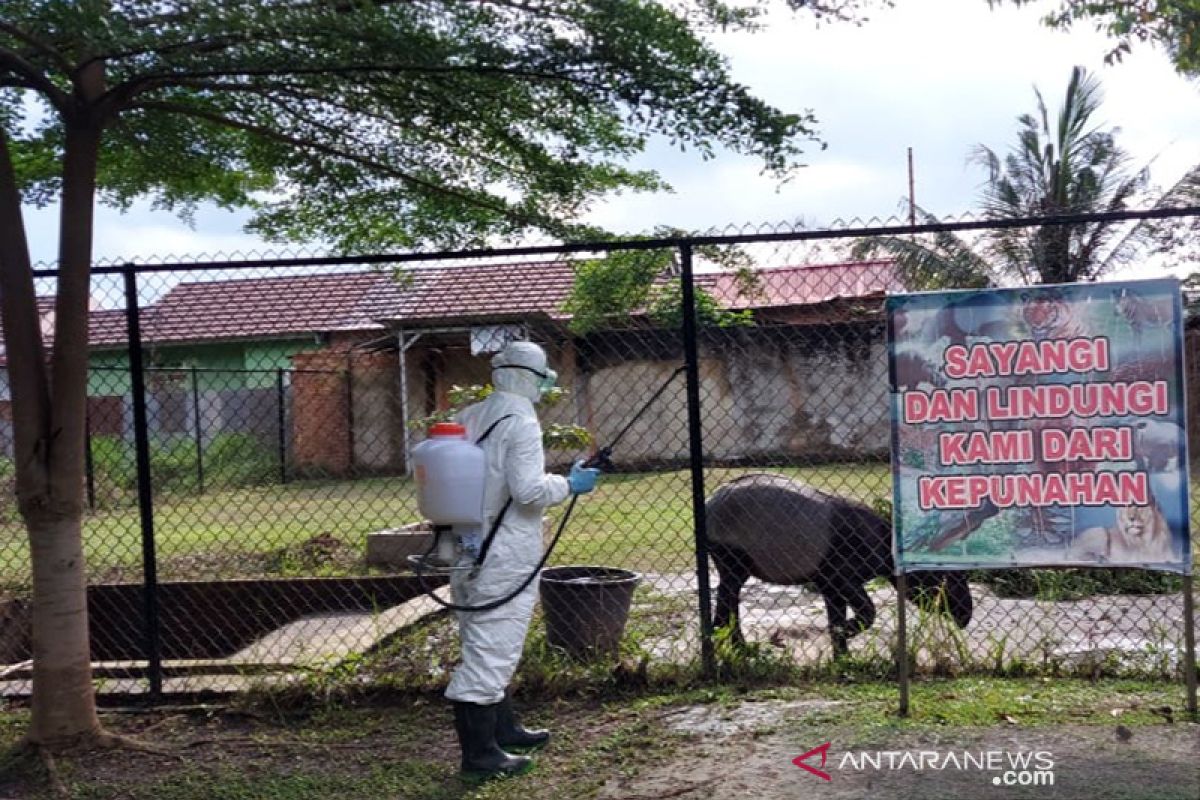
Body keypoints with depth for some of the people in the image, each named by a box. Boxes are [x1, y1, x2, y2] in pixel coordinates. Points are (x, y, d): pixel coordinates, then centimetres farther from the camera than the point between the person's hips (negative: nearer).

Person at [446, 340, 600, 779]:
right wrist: (569, 484, -6)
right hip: (505, 557, -8)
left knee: (484, 647, 18)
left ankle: (502, 729, 34)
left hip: (468, 549, 8)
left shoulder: (469, 417, 7)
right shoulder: (521, 422, -15)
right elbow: (529, 491, -21)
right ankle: (479, 754, 1)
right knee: (492, 649, -4)